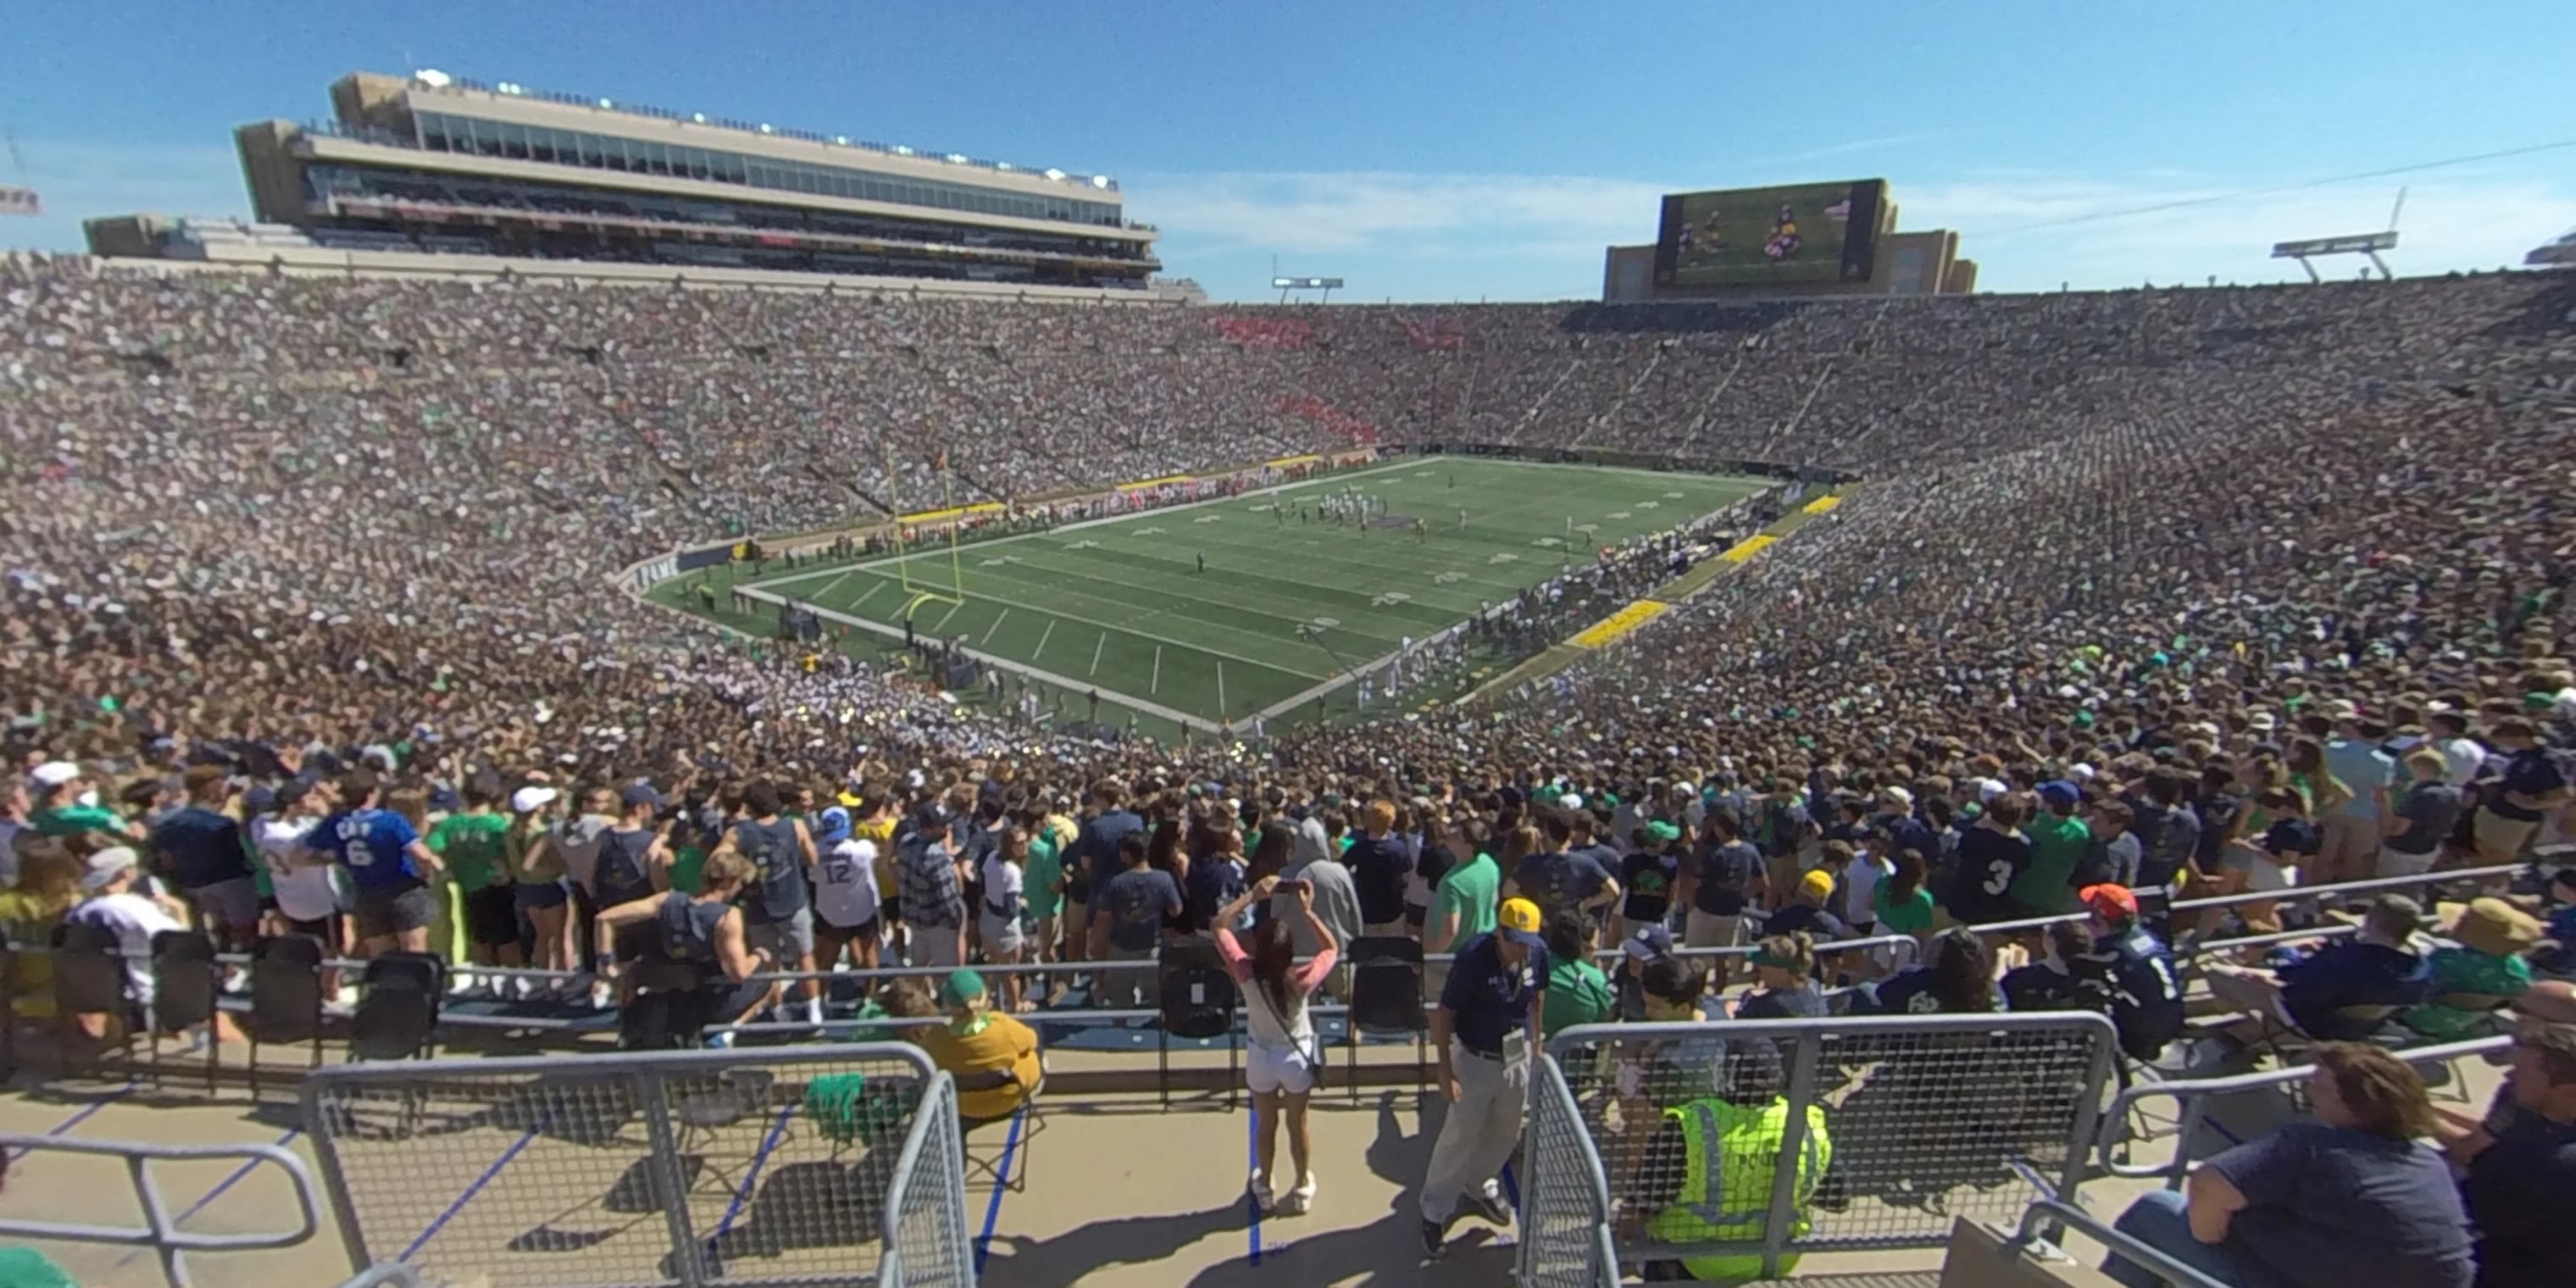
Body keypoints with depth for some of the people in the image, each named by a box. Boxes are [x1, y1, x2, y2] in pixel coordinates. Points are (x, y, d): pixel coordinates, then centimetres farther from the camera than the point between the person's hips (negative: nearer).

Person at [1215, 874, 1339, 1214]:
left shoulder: (1246, 974, -29)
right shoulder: (1302, 978, -31)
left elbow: (1220, 924, -19)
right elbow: (1332, 948, -12)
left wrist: (1251, 896, -20)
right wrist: (1306, 911, -20)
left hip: (1261, 1057, 1)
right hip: (1298, 1057, -1)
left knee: (1265, 1124, 23)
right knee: (1297, 1125, 21)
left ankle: (1265, 1189, 44)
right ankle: (1303, 1189, 41)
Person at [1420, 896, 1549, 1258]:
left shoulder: (1538, 952, -16)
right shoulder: (1474, 958, -30)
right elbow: (1443, 1016, -21)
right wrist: (1445, 1072, -22)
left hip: (1518, 1057, 5)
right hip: (1475, 1060, -5)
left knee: (1505, 1133, 21)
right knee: (1459, 1137, 1)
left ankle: (1478, 1187, 47)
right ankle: (1434, 1212, 20)